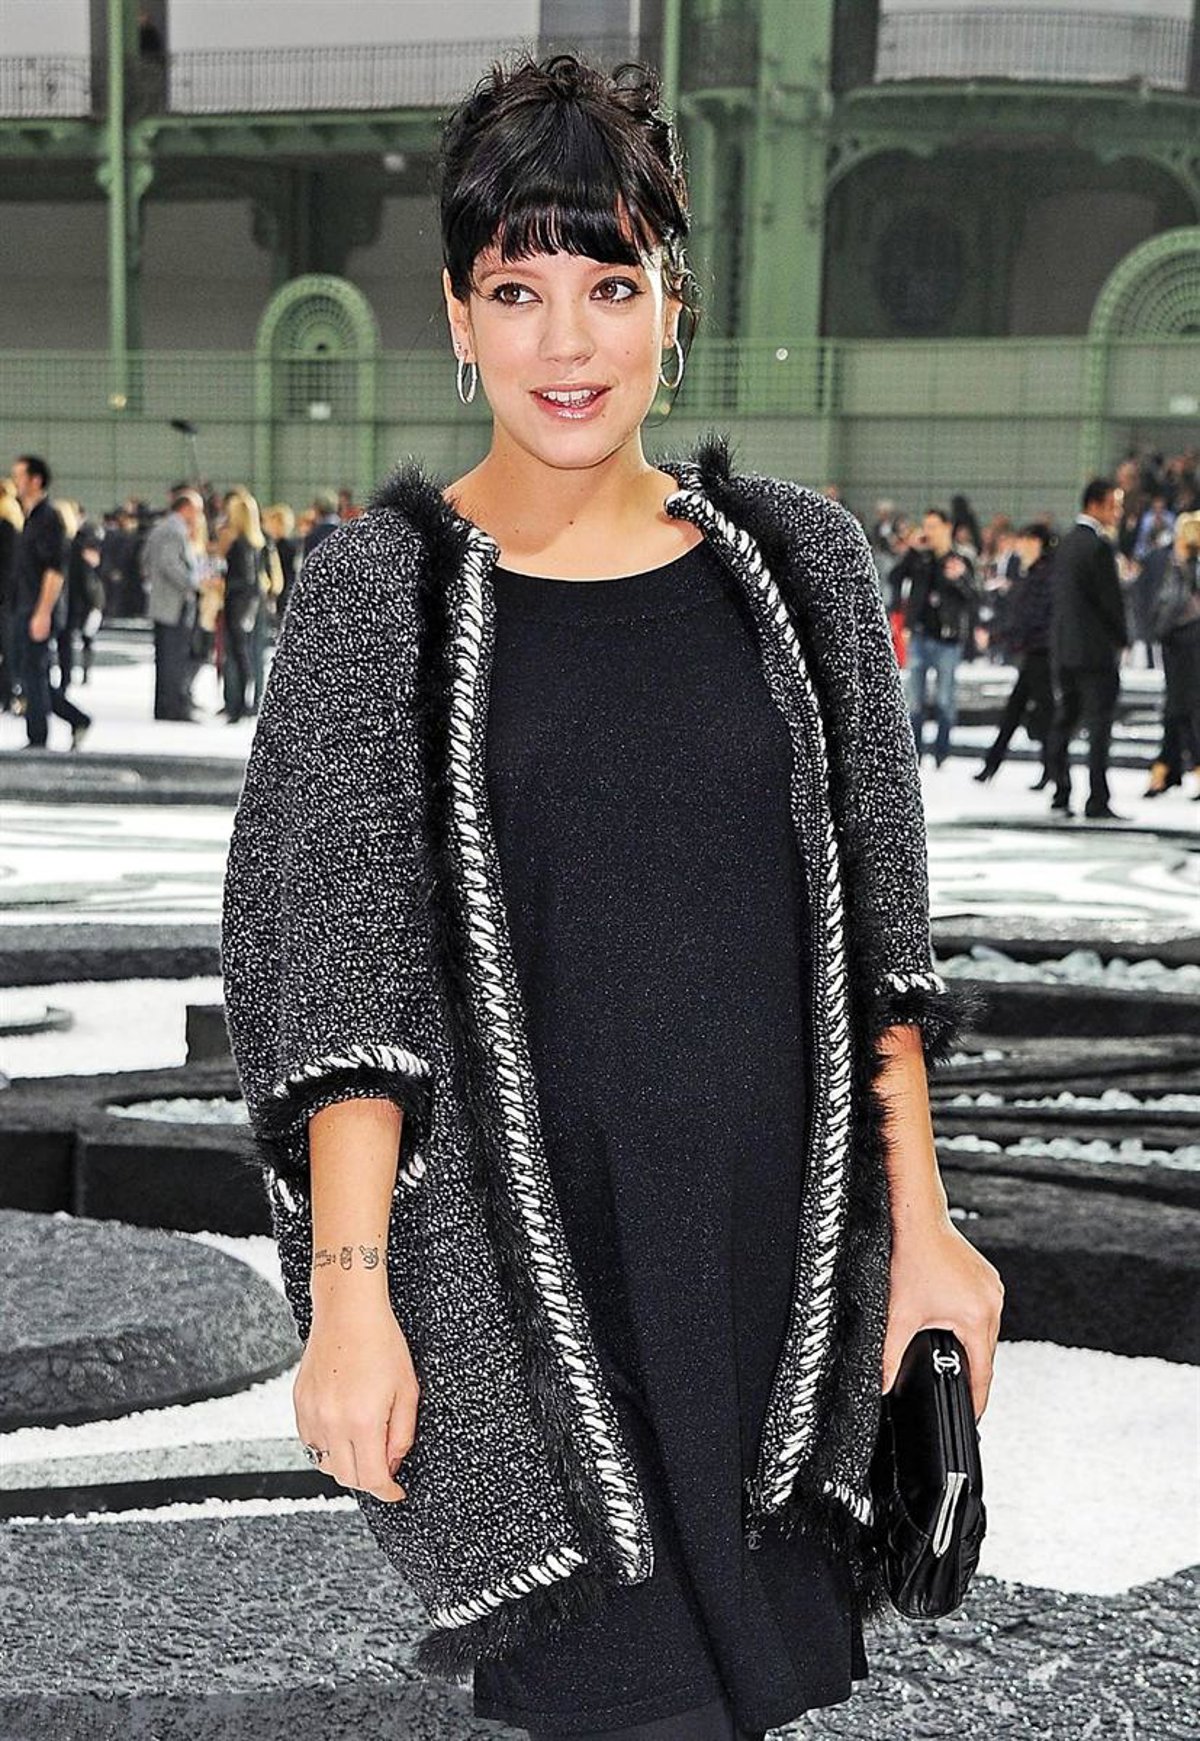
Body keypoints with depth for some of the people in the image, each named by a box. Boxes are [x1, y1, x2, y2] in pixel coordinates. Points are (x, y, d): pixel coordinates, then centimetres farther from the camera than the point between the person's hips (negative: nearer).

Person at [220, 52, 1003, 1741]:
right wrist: (350, 1297, -15)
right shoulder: (382, 591, -3)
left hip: (776, 1242, 3)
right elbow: (340, 972, -7)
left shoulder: (795, 559, 5)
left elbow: (873, 931, 8)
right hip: (516, 1260, -3)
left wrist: (920, 1222, 4)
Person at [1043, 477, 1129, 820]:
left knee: (1063, 722, 12)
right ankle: (1097, 802, -7)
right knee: (1099, 727, -5)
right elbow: (1110, 598, -13)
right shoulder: (1099, 546, -14)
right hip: (1095, 650, -8)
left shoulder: (1065, 543, 11)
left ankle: (1060, 797, 14)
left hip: (1063, 648, 8)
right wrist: (1122, 638, 1)